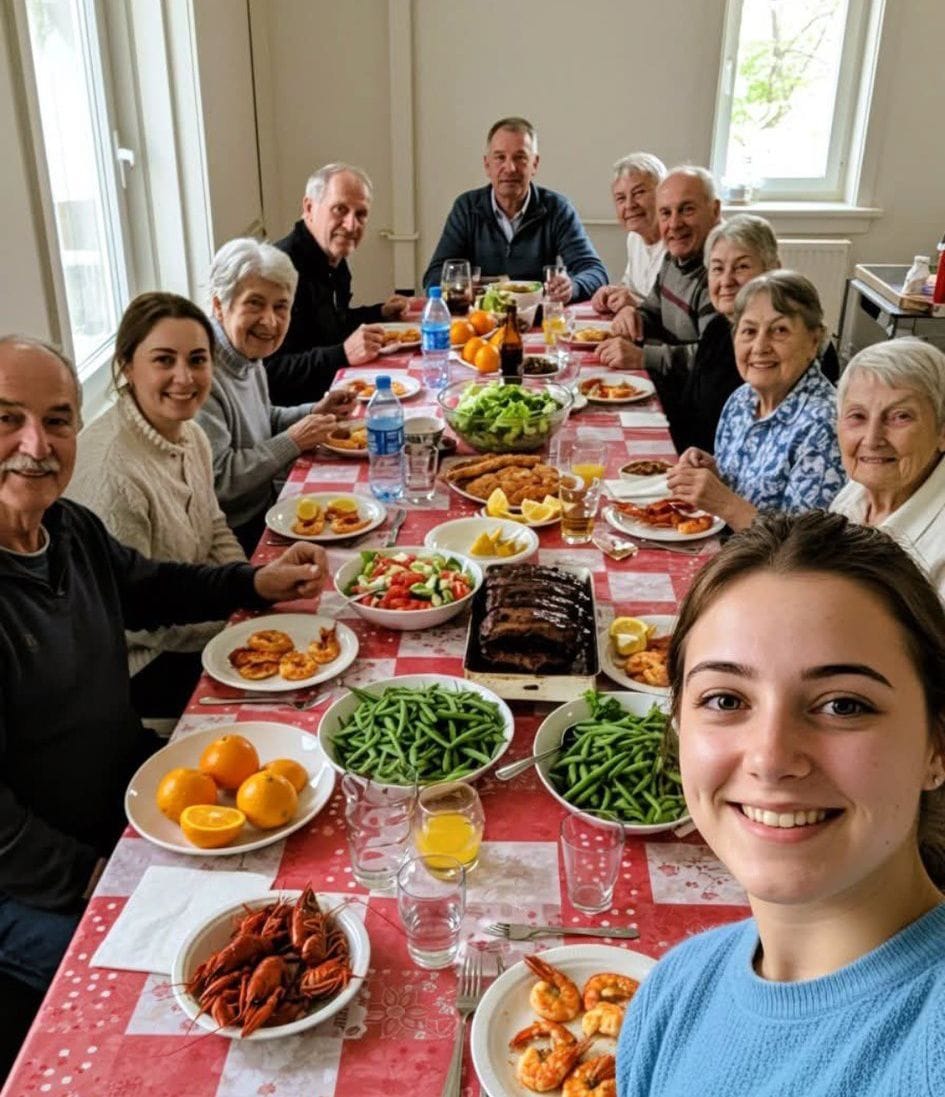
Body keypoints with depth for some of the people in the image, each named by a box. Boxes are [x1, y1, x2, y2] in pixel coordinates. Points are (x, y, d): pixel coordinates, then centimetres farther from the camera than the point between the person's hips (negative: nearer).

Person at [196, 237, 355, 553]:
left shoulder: (248, 357, 6)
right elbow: (215, 479, -25)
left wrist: (314, 412, 7)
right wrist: (293, 442, -18)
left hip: (265, 509, 9)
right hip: (235, 537, -9)